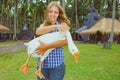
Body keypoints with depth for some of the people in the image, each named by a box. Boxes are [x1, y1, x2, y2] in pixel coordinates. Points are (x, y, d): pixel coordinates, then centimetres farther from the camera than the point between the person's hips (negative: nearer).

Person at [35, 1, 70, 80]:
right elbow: (38, 31, -13)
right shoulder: (43, 25, 11)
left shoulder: (62, 24, 0)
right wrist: (55, 26, -26)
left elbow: (66, 41, -16)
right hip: (42, 63, 4)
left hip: (57, 64, -3)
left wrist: (46, 47, -21)